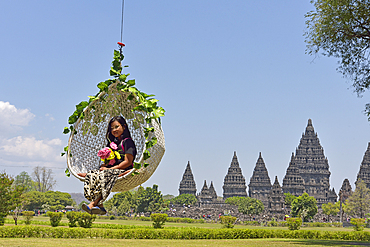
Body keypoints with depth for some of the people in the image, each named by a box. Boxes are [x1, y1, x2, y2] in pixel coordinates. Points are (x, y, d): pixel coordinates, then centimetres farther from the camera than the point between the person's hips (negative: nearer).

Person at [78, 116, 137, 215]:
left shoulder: (127, 142, -1)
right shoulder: (113, 142, 24)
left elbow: (128, 162, -11)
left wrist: (111, 169, -15)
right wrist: (103, 166, 1)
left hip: (123, 171, -8)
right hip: (111, 169, 8)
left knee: (104, 175, -35)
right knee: (91, 175, -18)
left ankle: (94, 203, -43)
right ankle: (100, 206, -33)